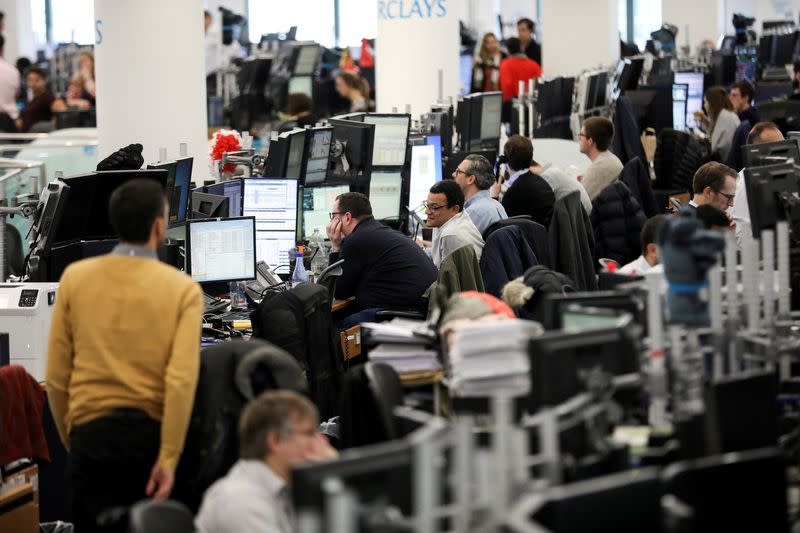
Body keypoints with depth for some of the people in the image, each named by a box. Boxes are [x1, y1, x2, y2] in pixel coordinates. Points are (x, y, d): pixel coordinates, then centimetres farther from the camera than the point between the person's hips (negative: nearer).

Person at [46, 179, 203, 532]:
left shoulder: (75, 278, 2)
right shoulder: (183, 289, -3)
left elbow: (56, 375, 4)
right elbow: (182, 380, -14)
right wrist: (169, 457, -12)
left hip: (92, 433, 0)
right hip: (153, 433, 0)